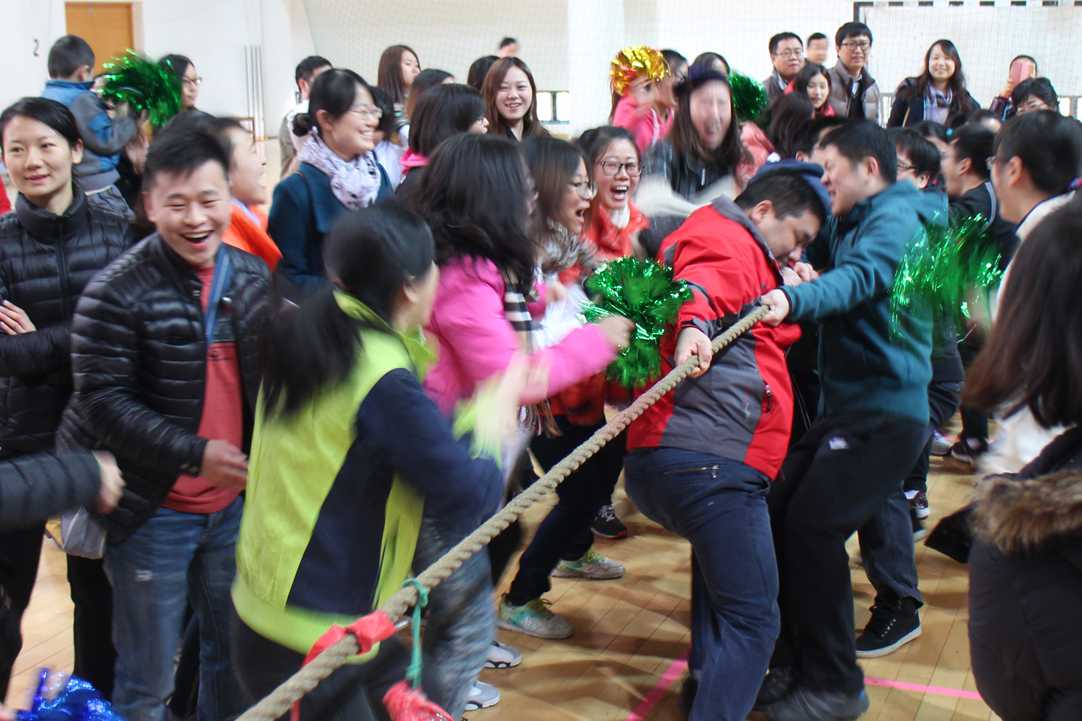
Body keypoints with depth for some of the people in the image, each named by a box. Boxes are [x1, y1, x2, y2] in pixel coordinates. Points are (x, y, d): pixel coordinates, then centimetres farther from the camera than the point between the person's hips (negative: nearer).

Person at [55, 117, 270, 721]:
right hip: (150, 512, -5)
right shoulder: (115, 293, -16)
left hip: (234, 503, 5)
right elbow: (104, 403, -17)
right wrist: (196, 454, -24)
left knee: (234, 654, 20)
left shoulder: (254, 276, 2)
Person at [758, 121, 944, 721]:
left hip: (885, 412, -9)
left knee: (812, 529, -15)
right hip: (846, 405, 9)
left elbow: (861, 276, -31)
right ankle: (792, 663, 17)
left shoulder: (896, 215, -11)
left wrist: (793, 299, -48)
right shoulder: (851, 223, 20)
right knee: (778, 518, 3)